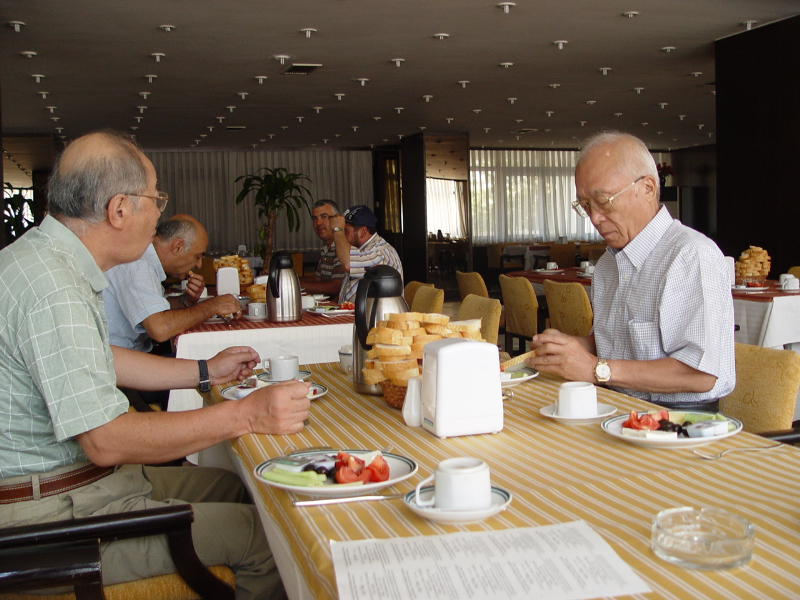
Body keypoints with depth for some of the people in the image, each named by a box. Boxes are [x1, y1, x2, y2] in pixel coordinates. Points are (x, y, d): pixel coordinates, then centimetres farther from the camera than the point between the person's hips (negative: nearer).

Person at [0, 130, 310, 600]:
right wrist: (246, 415, -26)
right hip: (56, 511, -11)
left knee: (240, 488, 11)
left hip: (85, 474, 11)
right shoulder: (52, 288, -26)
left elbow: (99, 361, 20)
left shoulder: (44, 256, 8)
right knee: (266, 535, -12)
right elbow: (105, 440, -28)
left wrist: (206, 372, 23)